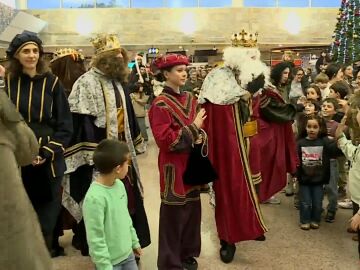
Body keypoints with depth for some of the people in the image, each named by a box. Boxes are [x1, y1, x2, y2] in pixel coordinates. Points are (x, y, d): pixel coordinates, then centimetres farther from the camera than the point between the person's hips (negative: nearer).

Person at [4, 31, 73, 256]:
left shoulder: (52, 83, 0)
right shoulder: (7, 82, 3)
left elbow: (65, 126, -1)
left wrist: (48, 152, -12)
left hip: (48, 162, -1)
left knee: (47, 215, 6)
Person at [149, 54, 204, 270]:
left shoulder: (190, 99, 8)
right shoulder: (161, 104, -13)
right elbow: (165, 140, -20)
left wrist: (200, 137, -4)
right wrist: (193, 128, -18)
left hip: (192, 163, 7)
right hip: (174, 166, -7)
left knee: (193, 209, 14)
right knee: (174, 212, 4)